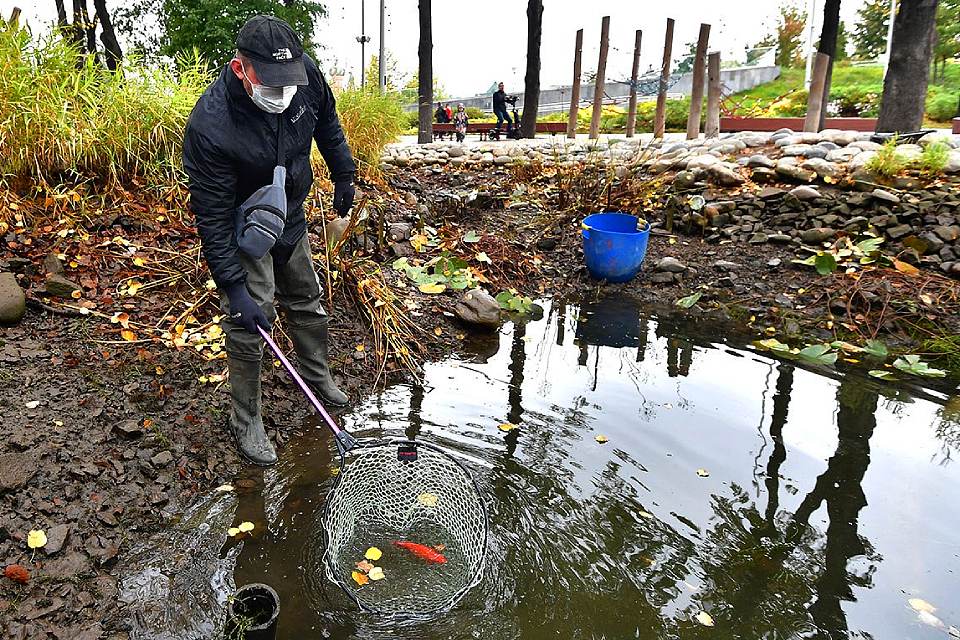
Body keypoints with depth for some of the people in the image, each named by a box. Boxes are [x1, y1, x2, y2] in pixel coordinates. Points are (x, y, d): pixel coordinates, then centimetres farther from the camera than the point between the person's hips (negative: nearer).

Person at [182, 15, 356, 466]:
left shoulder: (305, 73, -21)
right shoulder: (208, 128, -36)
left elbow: (327, 122, 3)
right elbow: (212, 218, -30)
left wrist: (343, 174, 11)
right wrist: (234, 287, -29)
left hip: (290, 217, 6)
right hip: (242, 227, -5)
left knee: (305, 299, 18)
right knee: (249, 319, -7)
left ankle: (317, 375, 41)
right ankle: (245, 421, 11)